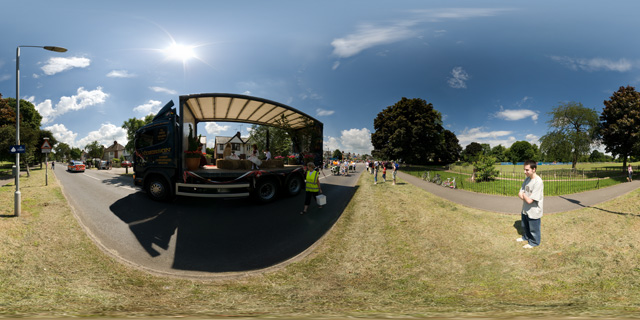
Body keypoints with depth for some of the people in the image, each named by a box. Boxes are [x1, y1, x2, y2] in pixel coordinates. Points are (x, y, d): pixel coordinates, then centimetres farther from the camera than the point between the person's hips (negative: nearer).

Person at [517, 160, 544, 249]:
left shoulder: (538, 182, -27)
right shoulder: (527, 179, -2)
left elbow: (529, 200, -27)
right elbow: (520, 194, 1)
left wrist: (524, 195, -9)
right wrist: (526, 197, -18)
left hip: (533, 211, -7)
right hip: (525, 209, 7)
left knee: (533, 228, 15)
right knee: (525, 226, 28)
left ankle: (534, 242, 35)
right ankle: (526, 237, 50)